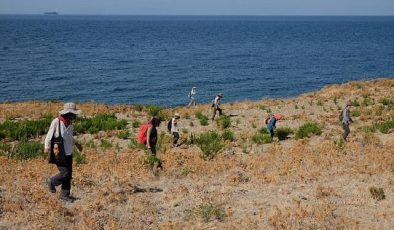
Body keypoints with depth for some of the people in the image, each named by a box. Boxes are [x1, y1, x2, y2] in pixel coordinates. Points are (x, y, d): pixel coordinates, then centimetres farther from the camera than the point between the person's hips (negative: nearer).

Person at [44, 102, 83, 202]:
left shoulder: (69, 123, 6)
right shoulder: (56, 122, -16)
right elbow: (49, 135, -10)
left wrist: (76, 143, 22)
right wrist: (47, 147, -16)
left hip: (68, 153, 7)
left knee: (69, 175, 8)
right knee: (65, 173, -10)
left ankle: (64, 195, 19)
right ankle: (51, 182, 18)